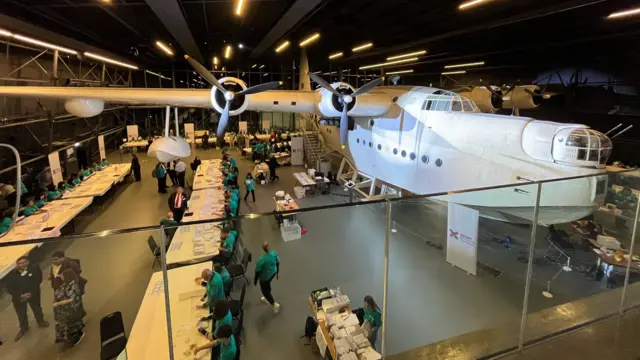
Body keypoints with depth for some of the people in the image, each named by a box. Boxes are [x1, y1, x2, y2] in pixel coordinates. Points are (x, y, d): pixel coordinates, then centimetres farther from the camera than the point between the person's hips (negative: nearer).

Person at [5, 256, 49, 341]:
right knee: (21, 313, 14)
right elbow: (9, 289, -12)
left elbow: (38, 280, -14)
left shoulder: (34, 269, -19)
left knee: (36, 309, 19)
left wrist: (31, 292, -20)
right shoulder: (11, 275, -16)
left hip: (33, 294, 0)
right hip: (18, 297, 1)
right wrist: (21, 295, -21)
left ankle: (40, 322, 44)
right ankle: (23, 329, 37)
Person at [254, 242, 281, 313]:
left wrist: (255, 279, -4)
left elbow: (257, 271, -21)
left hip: (265, 277, -6)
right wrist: (277, 269, 16)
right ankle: (267, 299, 54)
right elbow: (277, 262, -4)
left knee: (264, 290, 19)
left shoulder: (261, 259, -34)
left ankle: (274, 304, 23)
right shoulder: (274, 253, -21)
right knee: (267, 284, 32)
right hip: (273, 272, 6)